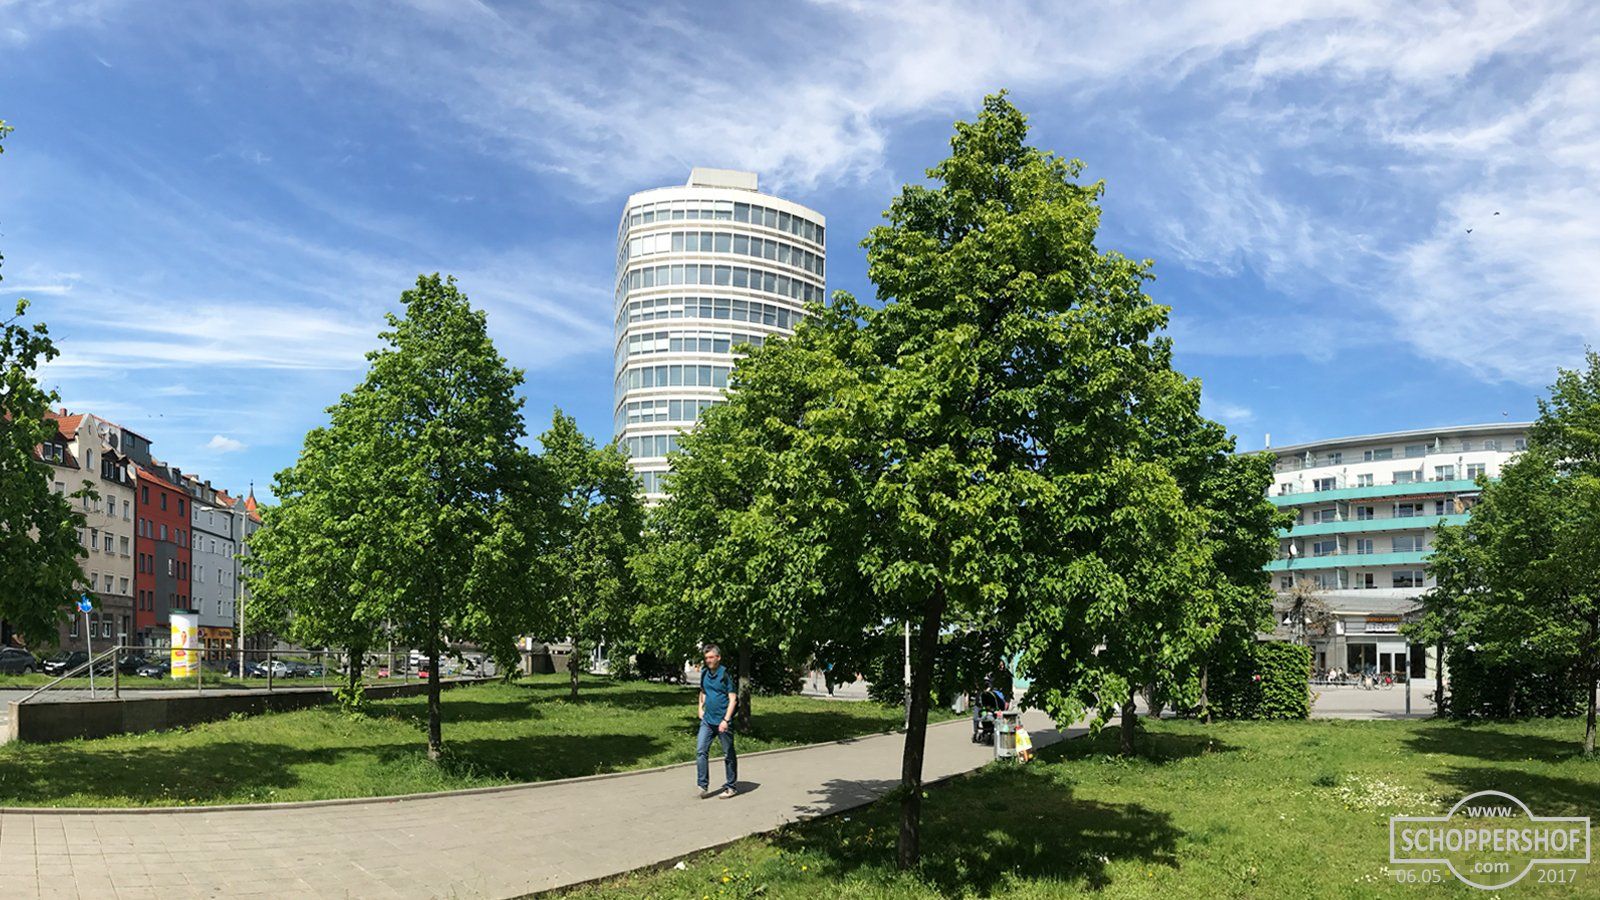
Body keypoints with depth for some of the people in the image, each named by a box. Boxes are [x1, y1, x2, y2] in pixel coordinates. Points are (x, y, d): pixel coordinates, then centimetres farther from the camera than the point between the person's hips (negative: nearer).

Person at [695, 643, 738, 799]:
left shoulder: (725, 674, -11)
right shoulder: (704, 673, 7)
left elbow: (733, 699, -13)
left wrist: (726, 720, -20)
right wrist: (701, 708, 12)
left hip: (722, 721, -6)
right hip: (707, 720, 6)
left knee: (728, 755, 6)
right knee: (700, 750, -5)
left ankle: (731, 787, 17)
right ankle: (702, 785, -2)